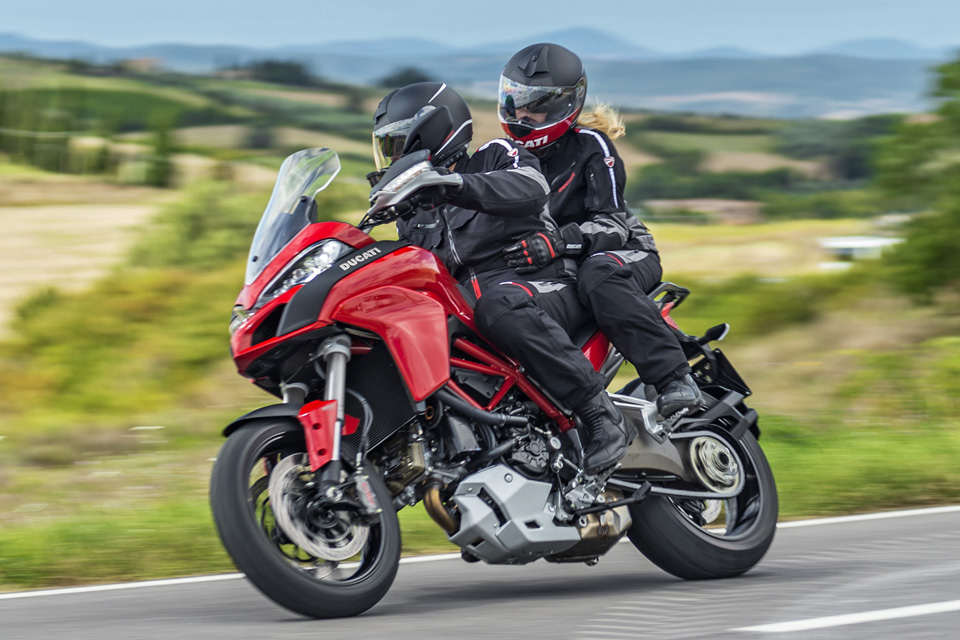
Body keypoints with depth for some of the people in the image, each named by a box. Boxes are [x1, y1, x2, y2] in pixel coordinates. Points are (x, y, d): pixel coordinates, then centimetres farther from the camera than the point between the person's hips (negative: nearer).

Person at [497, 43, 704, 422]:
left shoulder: (589, 145, -9)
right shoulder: (514, 158, 12)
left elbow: (613, 223, -20)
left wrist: (556, 242, -38)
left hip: (624, 253, -7)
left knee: (599, 280, -42)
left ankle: (675, 380, -46)